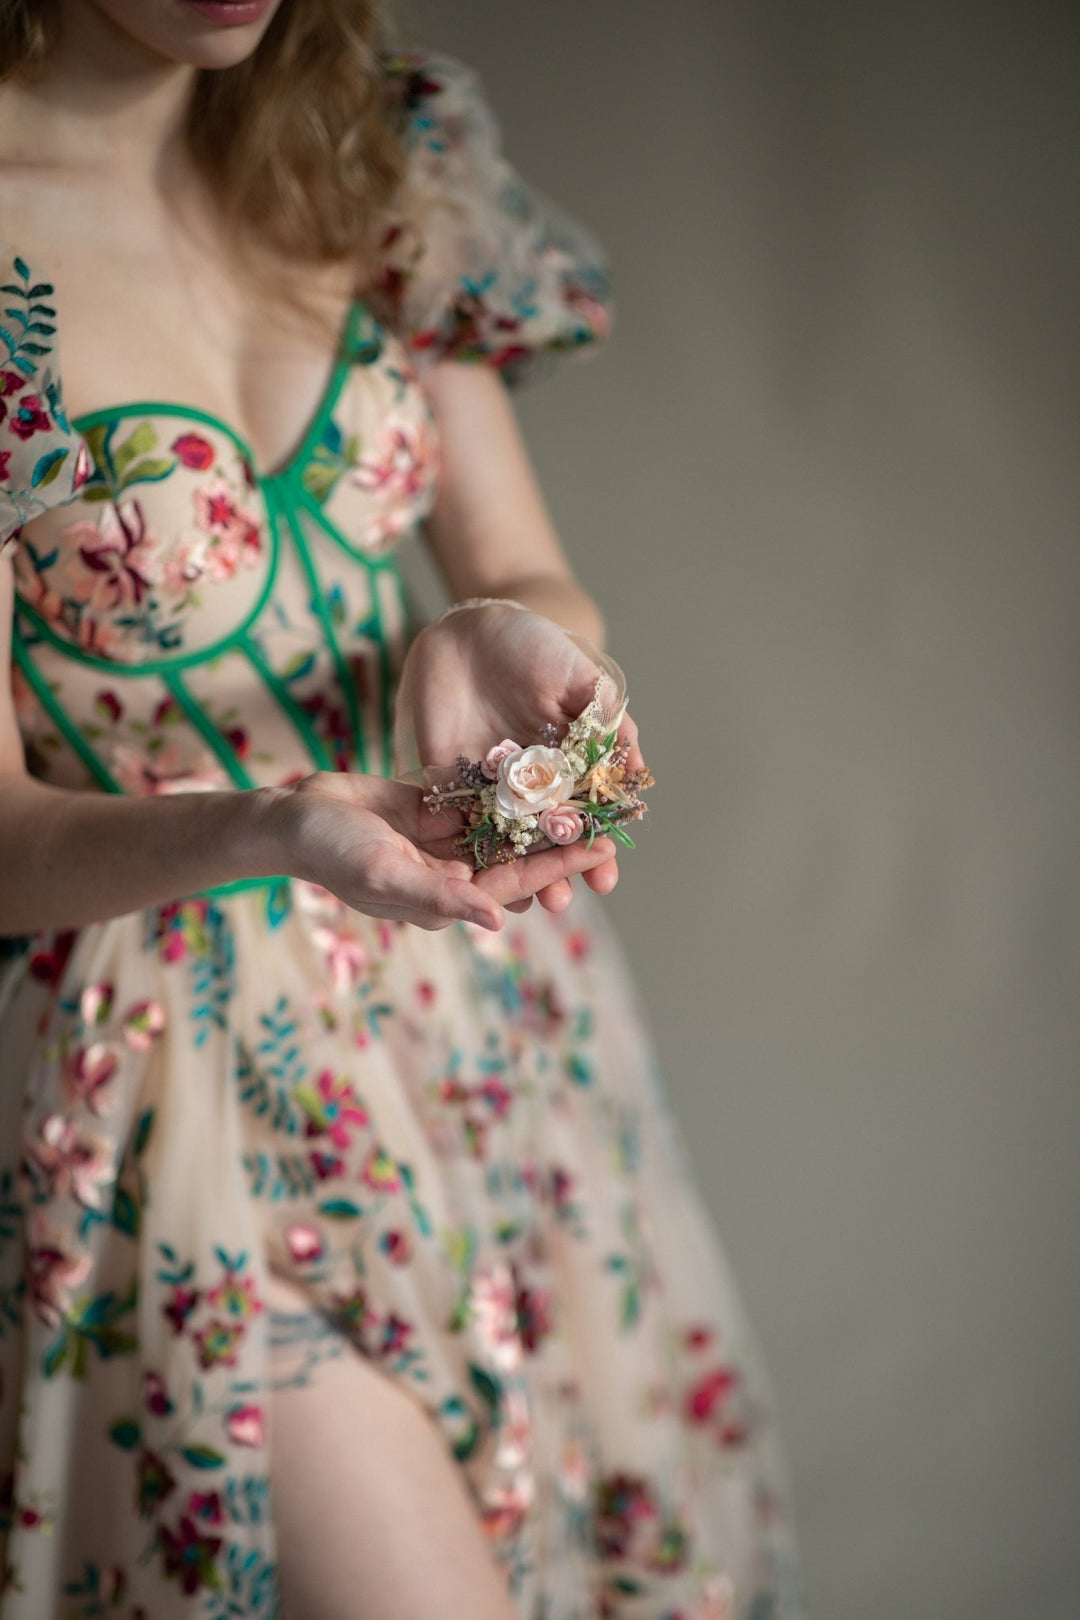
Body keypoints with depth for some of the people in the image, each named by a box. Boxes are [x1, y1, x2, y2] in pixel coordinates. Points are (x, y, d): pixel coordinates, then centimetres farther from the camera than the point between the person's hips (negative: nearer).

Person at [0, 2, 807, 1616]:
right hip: (169, 1055, -5)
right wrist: (267, 827, -38)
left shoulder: (369, 146, 1)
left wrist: (498, 632, -21)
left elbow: (532, 575, 3)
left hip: (466, 985, 6)